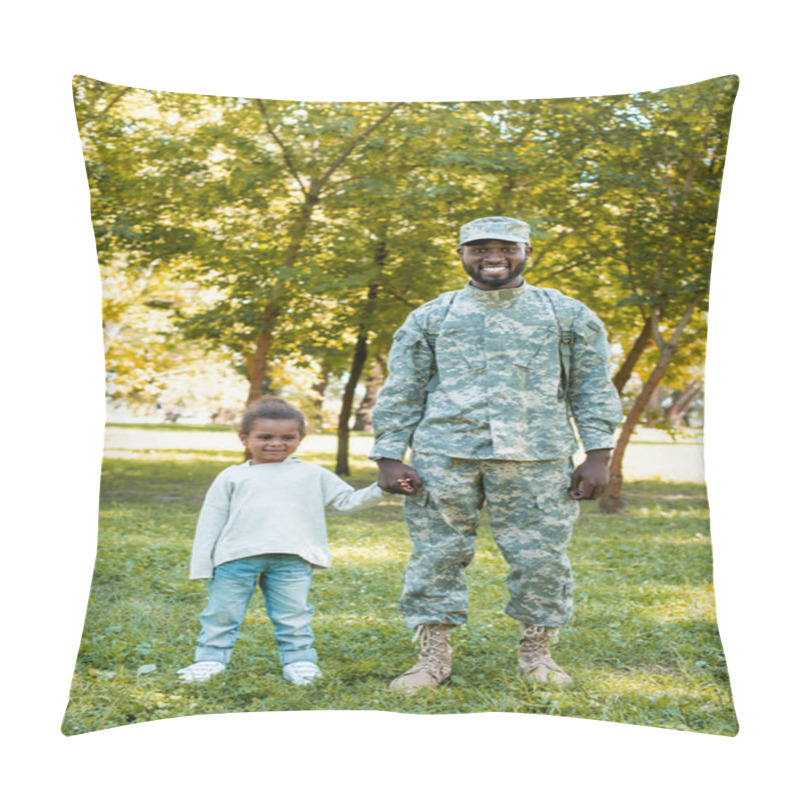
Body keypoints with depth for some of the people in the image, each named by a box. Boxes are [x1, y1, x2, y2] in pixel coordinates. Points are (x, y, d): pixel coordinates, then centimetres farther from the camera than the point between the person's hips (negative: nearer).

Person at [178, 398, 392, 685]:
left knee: (293, 616, 4)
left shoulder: (313, 475, 15)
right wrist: (202, 565, 4)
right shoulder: (232, 477, 11)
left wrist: (382, 489, 3)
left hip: (292, 559, 0)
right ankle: (209, 659, 17)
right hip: (237, 558, 0)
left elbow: (347, 501, 16)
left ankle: (300, 662, 15)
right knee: (221, 614, 4)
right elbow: (211, 522, 10)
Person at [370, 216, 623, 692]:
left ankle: (538, 652, 17)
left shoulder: (567, 314, 14)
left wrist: (598, 455, 2)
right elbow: (401, 394, 13)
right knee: (437, 555, -1)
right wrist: (390, 458, 3)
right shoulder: (431, 318, 15)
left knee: (541, 558, 0)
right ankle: (435, 656, 10)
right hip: (445, 456, 1)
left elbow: (592, 389, 12)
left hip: (536, 459, 0)